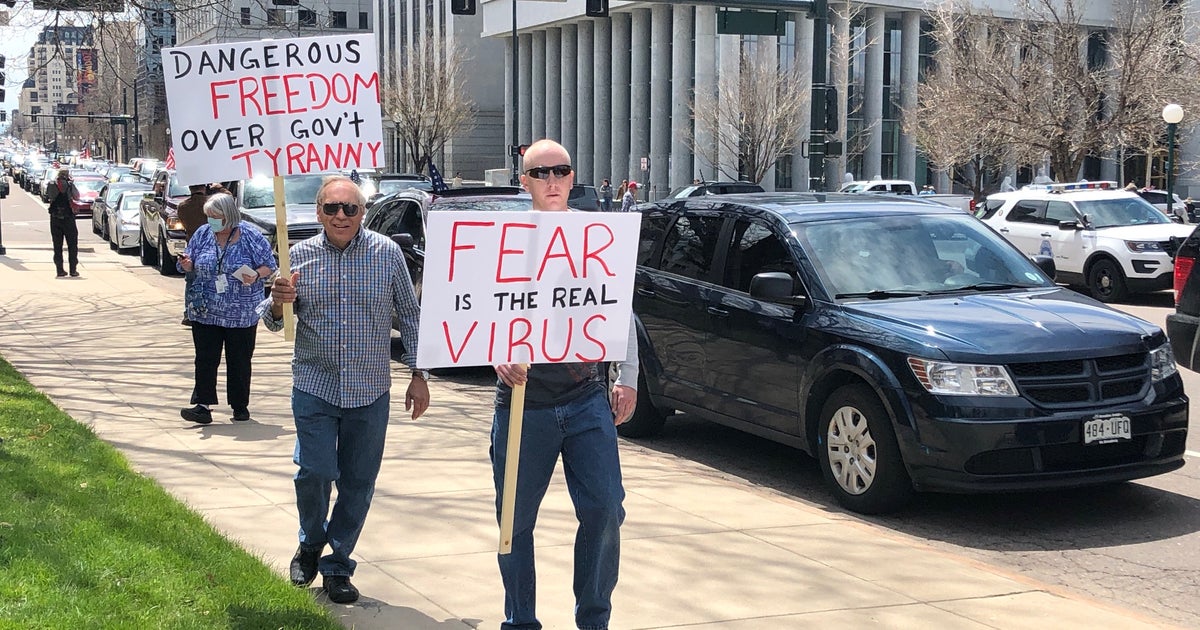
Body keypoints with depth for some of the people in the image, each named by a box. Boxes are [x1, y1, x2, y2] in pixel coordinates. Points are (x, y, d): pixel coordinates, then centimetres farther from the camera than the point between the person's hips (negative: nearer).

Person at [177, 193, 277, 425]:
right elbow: (190, 266, 12)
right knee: (205, 359, -3)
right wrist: (186, 264, -11)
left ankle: (240, 406, 17)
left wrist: (255, 275, -21)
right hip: (205, 311, 3)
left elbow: (269, 265, -2)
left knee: (239, 360, 6)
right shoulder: (202, 234, 4)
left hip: (242, 313, -2)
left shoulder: (251, 237, -6)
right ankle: (203, 405, -3)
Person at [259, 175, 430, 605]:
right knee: (315, 472, -9)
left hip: (370, 391, 0)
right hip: (314, 387, 0)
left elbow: (409, 316, 5)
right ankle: (311, 544, 21)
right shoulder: (300, 256, 0)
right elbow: (273, 322, 7)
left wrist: (418, 374, 1)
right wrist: (278, 303, -17)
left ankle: (337, 566, 22)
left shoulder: (387, 254, -3)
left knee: (358, 483, 6)